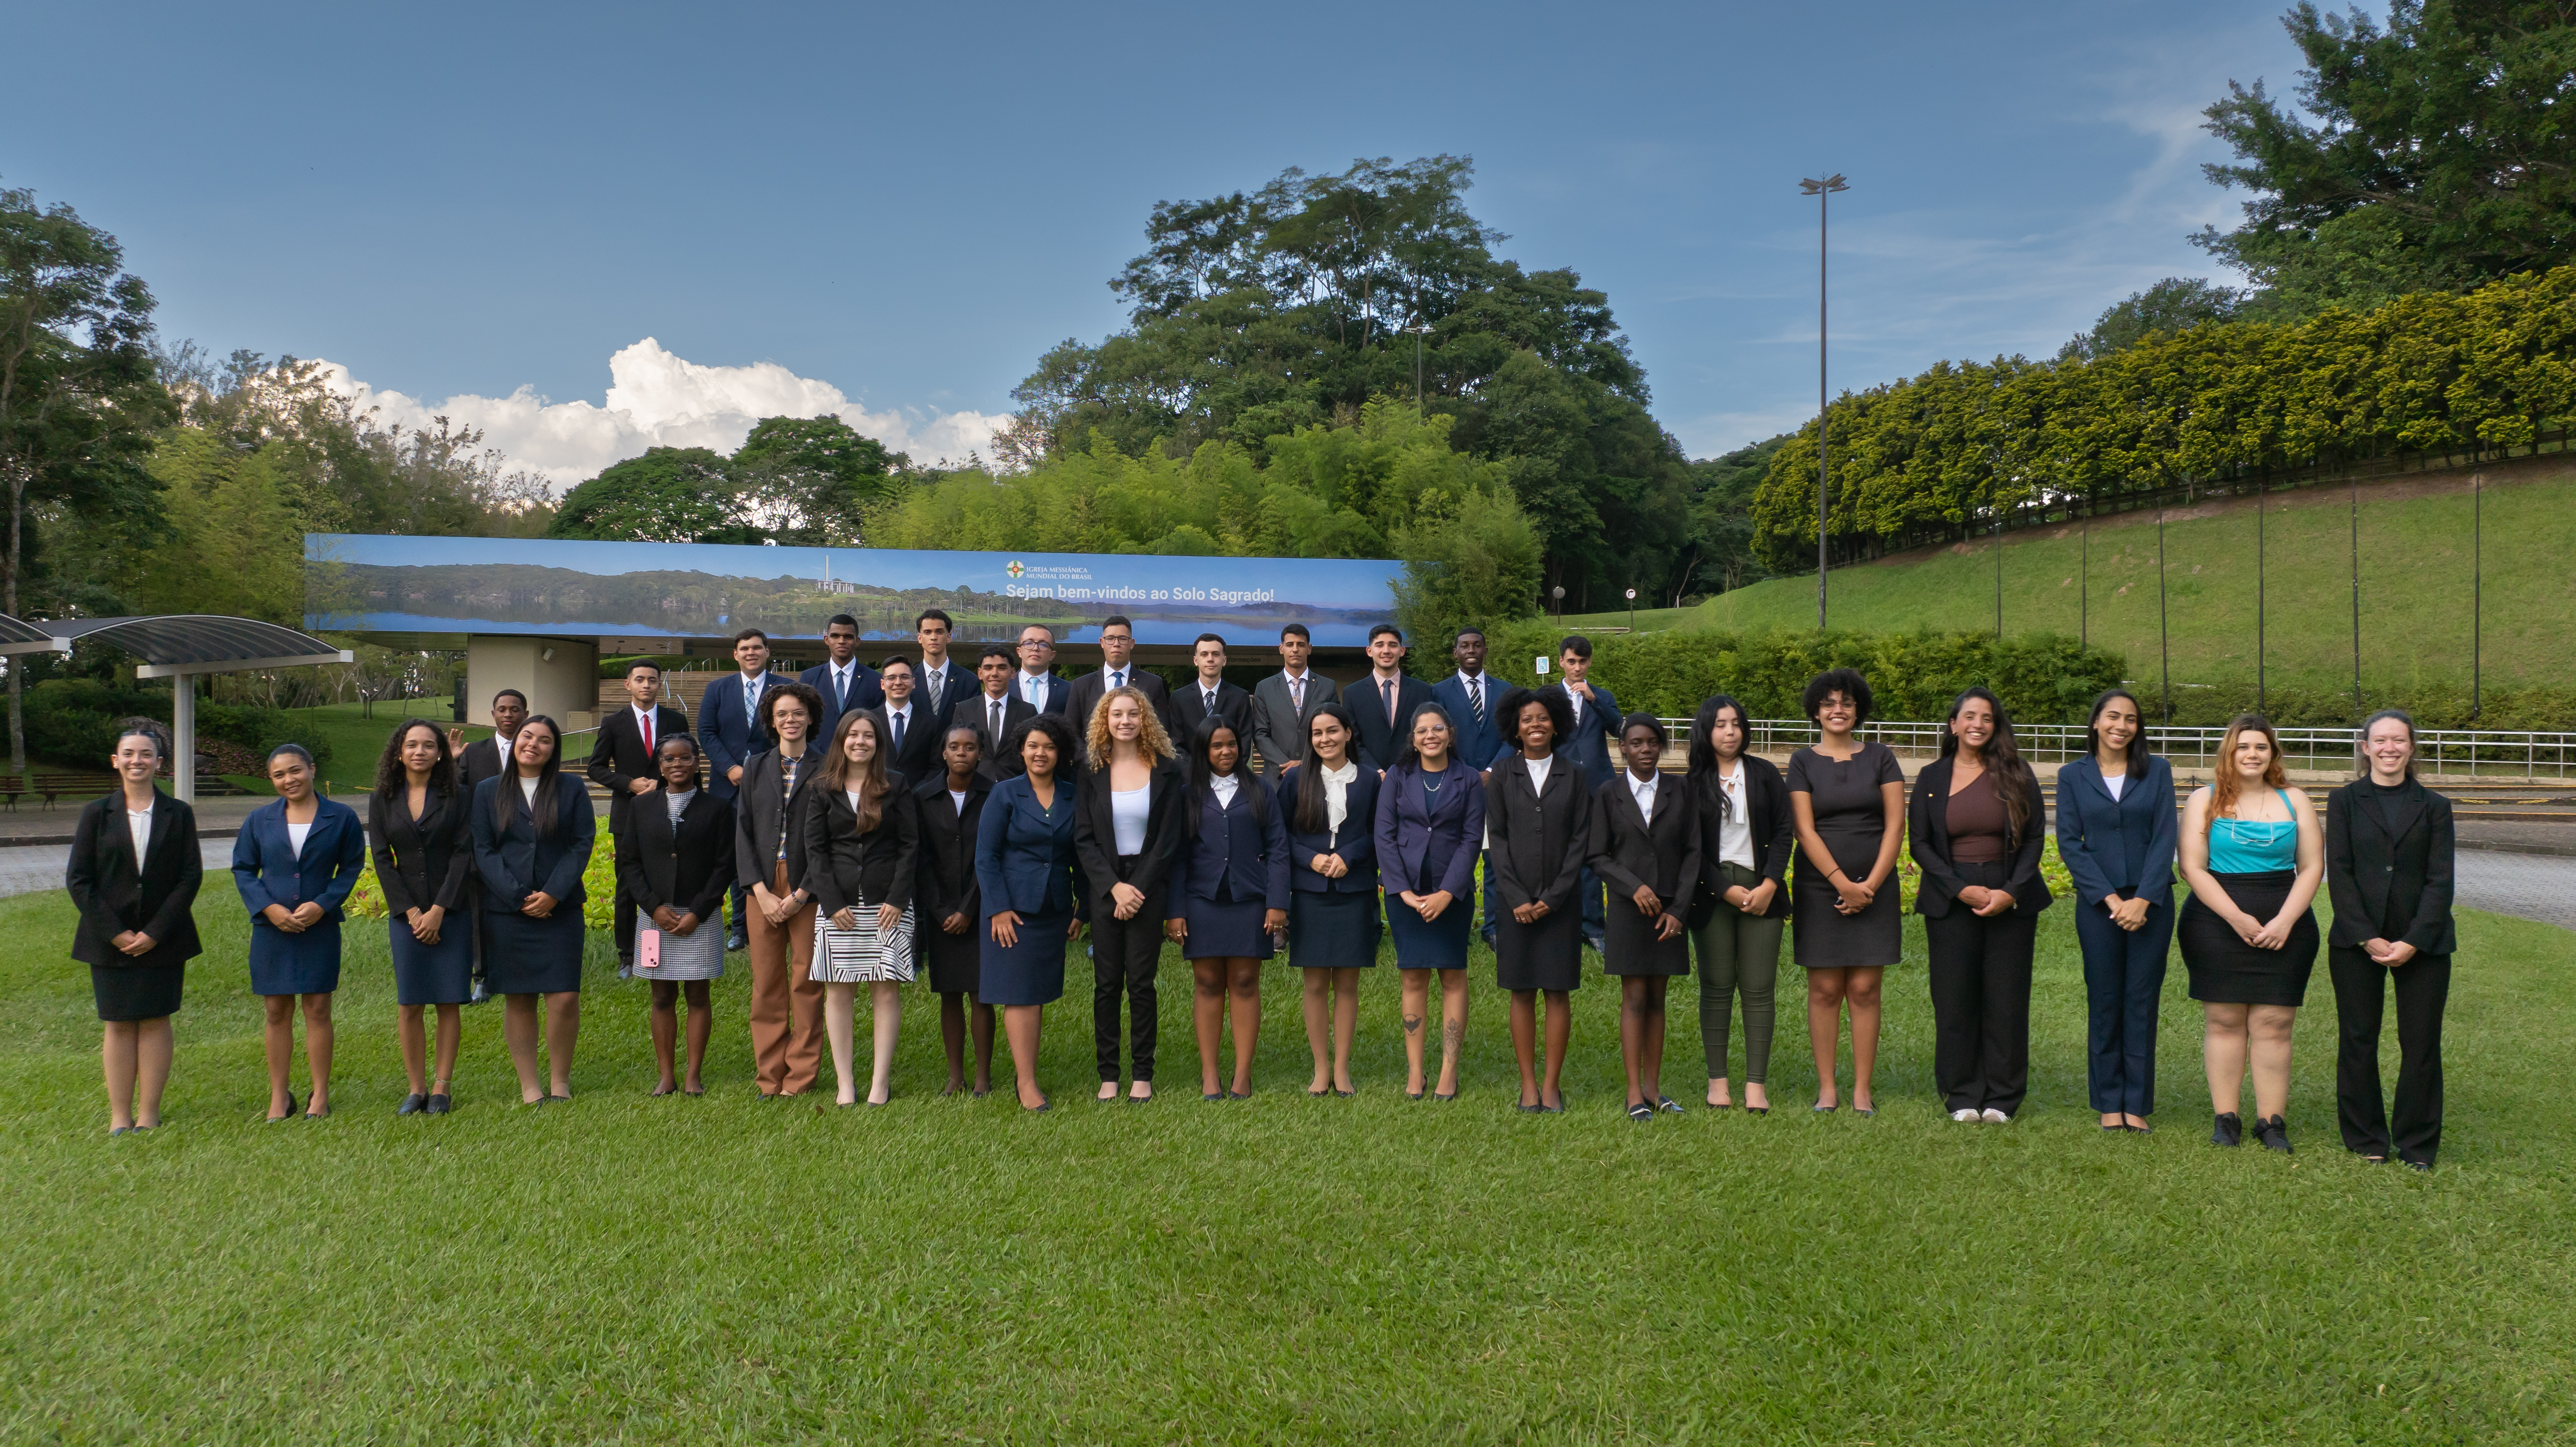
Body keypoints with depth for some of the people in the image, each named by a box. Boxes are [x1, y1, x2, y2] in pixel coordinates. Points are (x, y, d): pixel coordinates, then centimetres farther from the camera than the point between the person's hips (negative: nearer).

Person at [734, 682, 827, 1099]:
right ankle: (769, 1078, 13)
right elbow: (743, 831, 7)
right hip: (763, 888, 3)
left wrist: (800, 895, -9)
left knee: (806, 982, 0)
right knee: (766, 982, 4)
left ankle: (800, 1078, 9)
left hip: (808, 890, -3)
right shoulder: (755, 768, 11)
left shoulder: (825, 771, 1)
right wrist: (761, 891, -5)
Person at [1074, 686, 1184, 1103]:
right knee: (1106, 984, 3)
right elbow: (1083, 838, 1)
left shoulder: (1166, 771, 2)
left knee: (1141, 982, -1)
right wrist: (1114, 887, -10)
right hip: (1104, 888, 1)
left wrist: (1139, 889, -9)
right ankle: (1108, 1074, 8)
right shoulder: (1092, 773, 4)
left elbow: (1168, 838, -2)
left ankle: (1143, 1075, 7)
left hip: (1148, 886, -1)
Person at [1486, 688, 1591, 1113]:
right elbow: (1497, 838, 1)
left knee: (1559, 991, 1)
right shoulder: (1502, 774, 5)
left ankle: (1552, 1084, 8)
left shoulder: (1574, 775, 4)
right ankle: (1528, 1083, 10)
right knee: (1522, 991, 3)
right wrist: (1517, 898, -8)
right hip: (1516, 899, 0)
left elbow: (1580, 841, 1)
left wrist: (1553, 897, -8)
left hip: (1561, 899, 0)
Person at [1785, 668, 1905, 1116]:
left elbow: (1895, 824, 1)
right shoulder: (1804, 761, 4)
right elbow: (1804, 830, -4)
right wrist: (1843, 883, -12)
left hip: (1874, 890, 1)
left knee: (1864, 989, 1)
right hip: (1820, 889, -1)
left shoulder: (1879, 757, 7)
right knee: (1824, 989, 1)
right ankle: (1826, 1088, 8)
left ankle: (1863, 1092, 7)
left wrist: (1870, 884, -8)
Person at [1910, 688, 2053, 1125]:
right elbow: (1920, 843, 2)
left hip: (2011, 900, 0)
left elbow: (2035, 837, 2)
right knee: (1955, 1000, 1)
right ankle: (1962, 1096, 11)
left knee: (2006, 999, 2)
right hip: (1950, 901, 0)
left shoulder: (2017, 775, 5)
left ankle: (2002, 1097, 11)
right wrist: (1962, 889, -10)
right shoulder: (1931, 778, 6)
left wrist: (2011, 891, -11)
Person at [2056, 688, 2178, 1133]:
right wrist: (2110, 899, -11)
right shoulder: (2073, 775, 4)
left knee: (2142, 999, 2)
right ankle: (2109, 1103, 13)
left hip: (2150, 902, 0)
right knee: (2104, 1001, 4)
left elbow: (2165, 838, -1)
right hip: (2098, 903, 0)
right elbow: (2069, 842, -1)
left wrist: (2142, 900, -11)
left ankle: (2137, 1104, 10)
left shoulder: (2157, 771, 5)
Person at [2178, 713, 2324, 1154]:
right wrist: (2237, 918, -12)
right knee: (2223, 1020, 1)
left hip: (2284, 927, 1)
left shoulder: (2294, 801, 10)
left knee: (2274, 1023, -1)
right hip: (2217, 924, -1)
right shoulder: (2204, 801, 5)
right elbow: (2193, 868, -3)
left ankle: (2271, 1120, 5)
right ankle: (2225, 1118, 7)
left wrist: (2284, 921, -8)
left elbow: (2312, 867, 5)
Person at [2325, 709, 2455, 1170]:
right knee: (2358, 1042, 4)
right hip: (2355, 942, 0)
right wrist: (2368, 938, -11)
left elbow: (2440, 880, 1)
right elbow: (2338, 874, -1)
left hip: (2422, 943, 0)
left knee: (2421, 1045, 2)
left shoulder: (2434, 807, 8)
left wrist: (2413, 941, -11)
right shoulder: (2344, 802, 6)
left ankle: (2418, 1147, 14)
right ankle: (2367, 1143, 16)